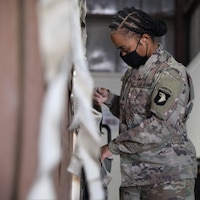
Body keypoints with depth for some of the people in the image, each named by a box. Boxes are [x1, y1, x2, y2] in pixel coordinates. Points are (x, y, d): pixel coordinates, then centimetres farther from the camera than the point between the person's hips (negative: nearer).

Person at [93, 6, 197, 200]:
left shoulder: (170, 73, -14)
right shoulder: (135, 70, 13)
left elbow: (161, 126, -23)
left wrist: (113, 147, -19)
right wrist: (109, 99, 5)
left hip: (167, 174, -7)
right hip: (133, 171, 7)